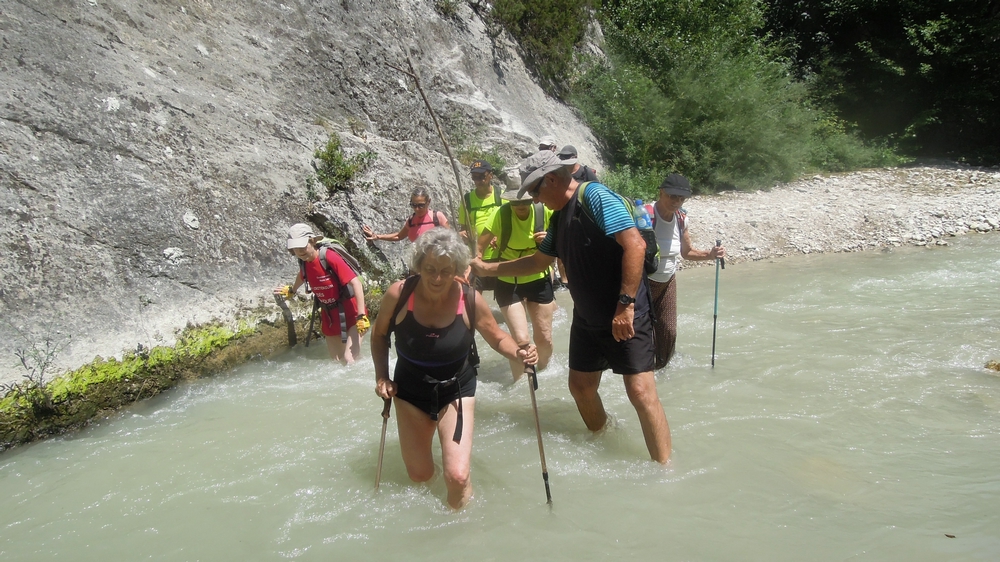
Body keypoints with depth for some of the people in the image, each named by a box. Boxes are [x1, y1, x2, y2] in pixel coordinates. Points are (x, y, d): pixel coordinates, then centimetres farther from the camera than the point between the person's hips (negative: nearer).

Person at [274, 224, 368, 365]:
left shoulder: (329, 257, -24)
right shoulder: (304, 261, -4)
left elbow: (356, 282, -28)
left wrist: (362, 316, -33)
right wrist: (291, 290, 43)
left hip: (351, 314, -7)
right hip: (329, 317, 7)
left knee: (349, 360, -20)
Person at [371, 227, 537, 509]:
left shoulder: (471, 300, -20)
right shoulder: (398, 295, -20)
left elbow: (497, 337, -3)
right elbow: (379, 335, 0)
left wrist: (518, 353, -23)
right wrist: (382, 376, -9)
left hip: (456, 391, -1)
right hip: (411, 391, 1)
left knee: (458, 477, -14)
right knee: (419, 476, 13)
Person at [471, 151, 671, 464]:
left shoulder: (595, 197, -15)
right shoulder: (558, 218, 13)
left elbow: (635, 245, -24)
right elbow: (538, 262, 27)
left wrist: (626, 303, -26)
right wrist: (487, 269, 27)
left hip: (625, 317, -9)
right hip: (587, 317, 9)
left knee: (641, 391, -12)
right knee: (581, 386, 13)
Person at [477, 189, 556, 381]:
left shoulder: (545, 211, -14)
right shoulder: (501, 214, -20)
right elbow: (479, 248, -19)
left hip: (539, 280, 2)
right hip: (508, 284, -2)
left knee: (545, 339, 10)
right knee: (521, 340, -10)